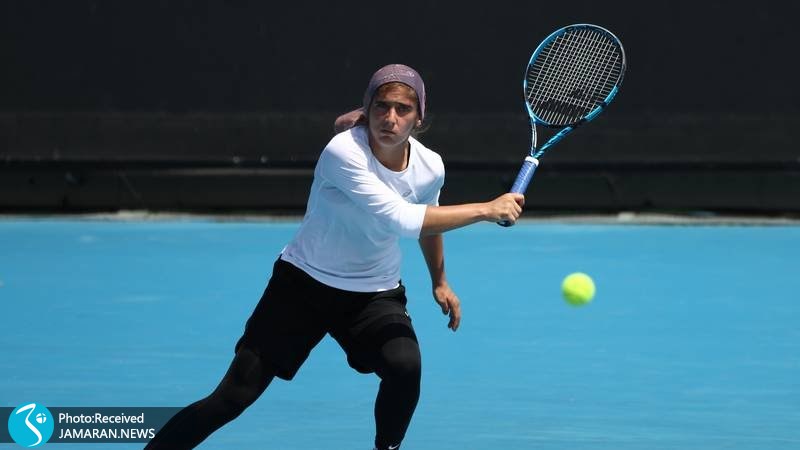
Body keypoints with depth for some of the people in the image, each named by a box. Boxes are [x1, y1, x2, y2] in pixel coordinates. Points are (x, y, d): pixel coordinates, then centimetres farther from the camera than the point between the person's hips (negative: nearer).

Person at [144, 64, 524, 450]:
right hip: (304, 283, -4)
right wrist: (486, 210, -33)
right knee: (232, 399, -8)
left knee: (405, 367, -27)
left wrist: (439, 282, 25)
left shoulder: (429, 168, -10)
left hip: (376, 294, 4)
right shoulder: (343, 153, -28)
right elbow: (402, 219, -36)